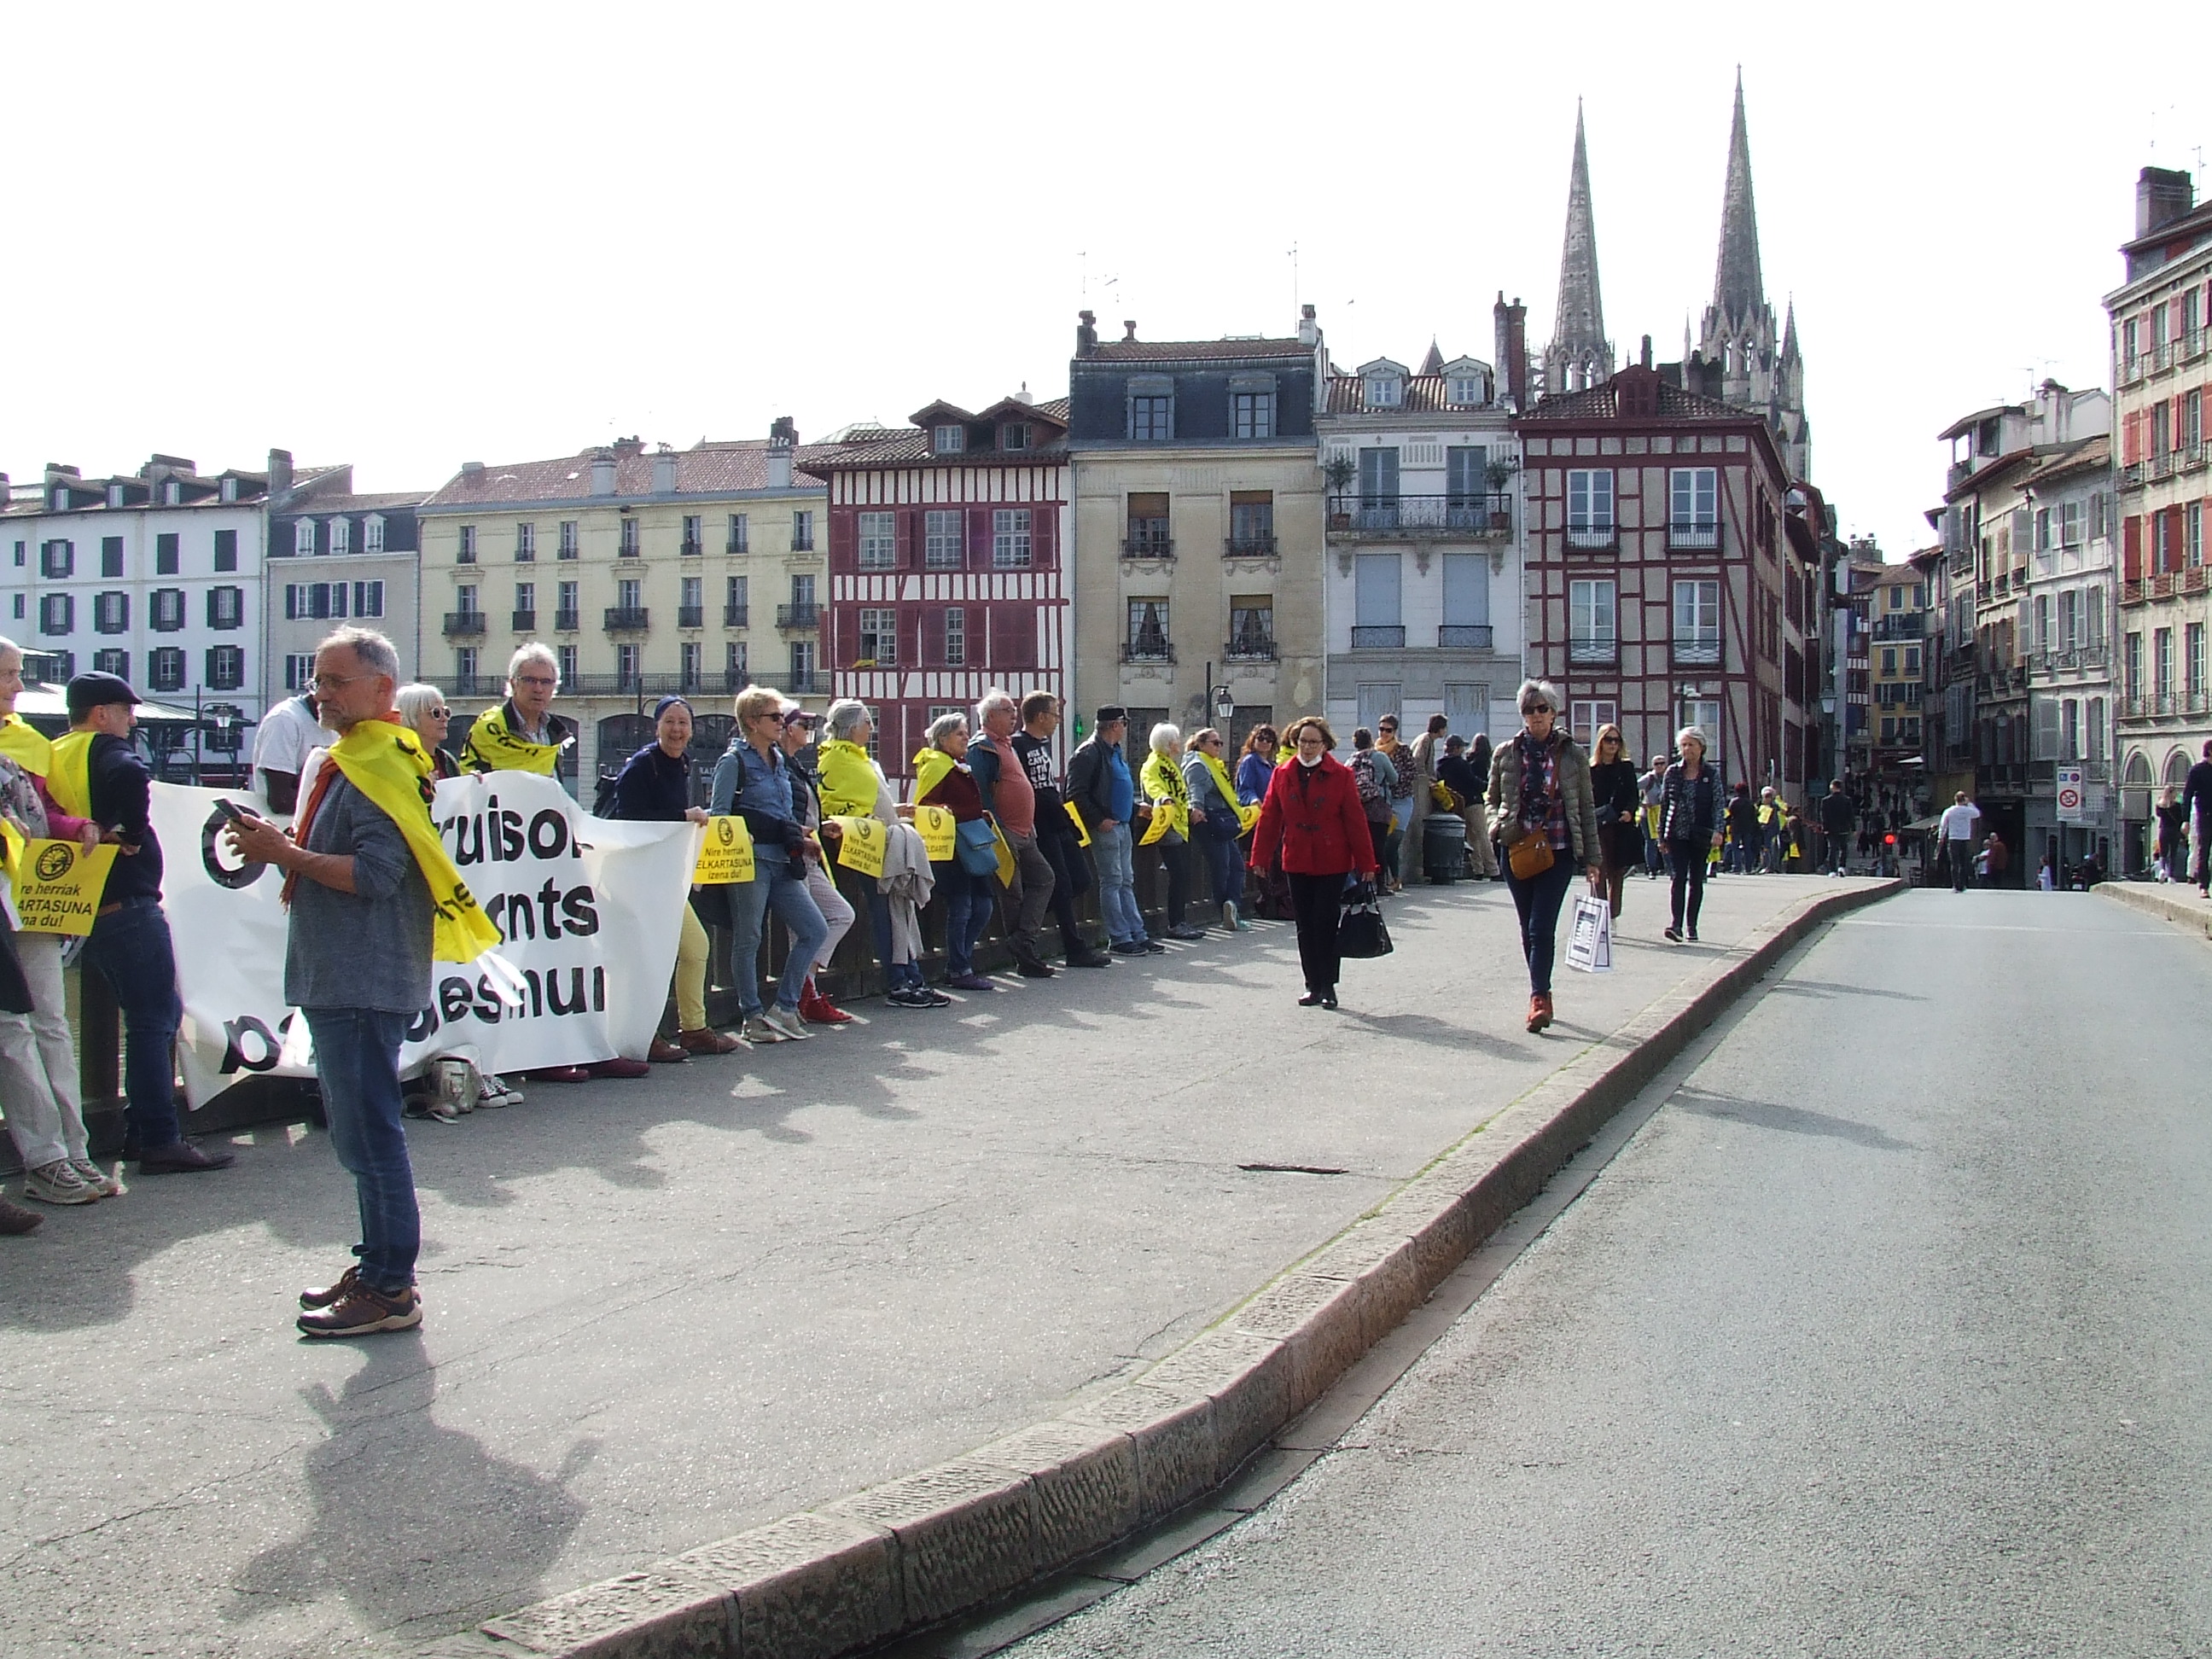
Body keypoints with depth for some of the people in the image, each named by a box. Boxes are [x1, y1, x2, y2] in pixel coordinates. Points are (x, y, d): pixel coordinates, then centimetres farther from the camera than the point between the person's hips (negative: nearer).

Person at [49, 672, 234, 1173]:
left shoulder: (53, 757, 14)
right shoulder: (106, 751, -11)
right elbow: (131, 775, -32)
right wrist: (129, 834, -21)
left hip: (86, 913, 9)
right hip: (127, 907, -9)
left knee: (159, 1015, 17)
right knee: (153, 1022, -6)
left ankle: (144, 1129, 21)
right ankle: (159, 1140, -6)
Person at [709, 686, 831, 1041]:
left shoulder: (779, 760, 17)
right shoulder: (734, 761, -5)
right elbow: (719, 816, -10)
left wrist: (796, 833, 9)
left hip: (782, 862, 8)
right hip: (751, 861, -8)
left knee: (815, 931, 2)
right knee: (748, 939, 1)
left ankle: (784, 1008, 9)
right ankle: (753, 1018, 10)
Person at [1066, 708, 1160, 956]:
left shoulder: (1116, 751, 16)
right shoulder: (1089, 753, -14)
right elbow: (1077, 795, -19)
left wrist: (1136, 807, 14)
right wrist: (1099, 820, -20)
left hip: (1123, 824, 10)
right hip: (1106, 827, -10)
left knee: (1126, 882, 12)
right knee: (1112, 882, -4)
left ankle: (1138, 934, 17)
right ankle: (1119, 939, 1)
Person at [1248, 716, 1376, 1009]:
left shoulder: (1341, 775, -4)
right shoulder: (1282, 775, 5)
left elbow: (1355, 820, -3)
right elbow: (1269, 818, 6)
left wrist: (1366, 863, -4)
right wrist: (1260, 857, 3)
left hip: (1332, 863, -3)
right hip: (1297, 862, 3)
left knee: (1326, 924, -4)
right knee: (1305, 926, 8)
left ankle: (1328, 986, 7)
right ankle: (1313, 986, 16)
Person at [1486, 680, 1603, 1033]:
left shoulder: (1573, 755, 2)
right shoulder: (1506, 753, 6)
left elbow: (1586, 809, 7)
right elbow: (1492, 799, 16)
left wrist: (1592, 859, 5)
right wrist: (1497, 824, -7)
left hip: (1558, 851, -3)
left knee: (1542, 926, -14)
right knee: (1529, 928, 9)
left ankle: (1539, 997, -17)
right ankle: (1542, 993, 22)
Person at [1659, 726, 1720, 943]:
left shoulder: (1710, 774, 2)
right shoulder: (1672, 773, 5)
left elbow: (1718, 804, -2)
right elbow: (1664, 804, 8)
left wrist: (1718, 830, -16)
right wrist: (1661, 835, 6)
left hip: (1701, 835, 0)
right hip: (1677, 834, 0)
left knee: (1696, 881, 7)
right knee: (1678, 879, -11)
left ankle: (1692, 926, 14)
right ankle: (1676, 923, -20)